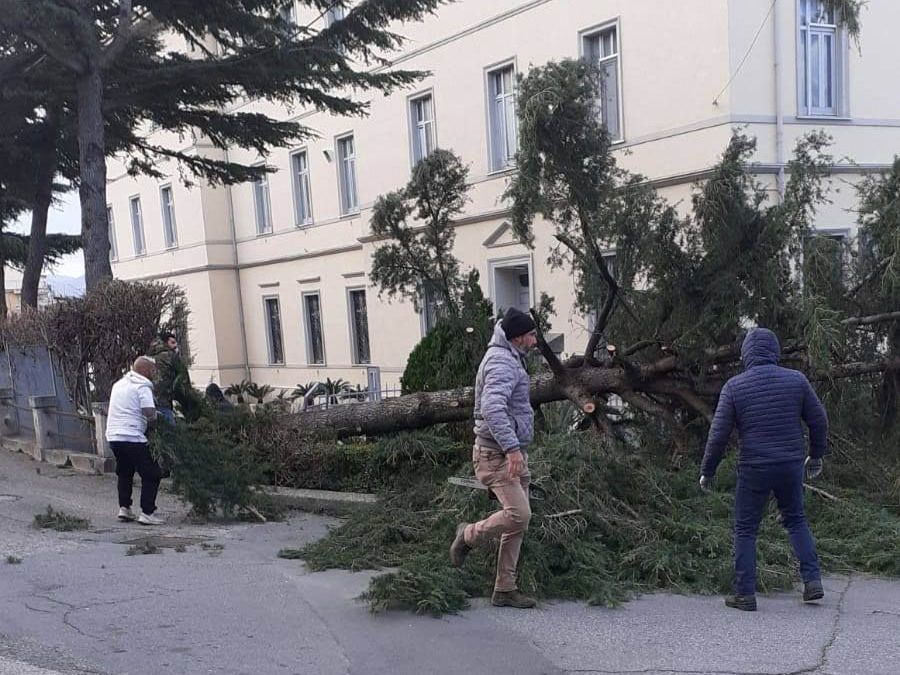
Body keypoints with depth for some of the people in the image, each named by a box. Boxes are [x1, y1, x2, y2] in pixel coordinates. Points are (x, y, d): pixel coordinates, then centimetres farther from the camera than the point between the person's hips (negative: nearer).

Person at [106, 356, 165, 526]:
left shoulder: (119, 384, 17)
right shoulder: (142, 387, -8)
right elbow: (150, 414, -18)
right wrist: (154, 419, 5)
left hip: (113, 435, 8)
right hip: (133, 437, -8)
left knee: (124, 473, 24)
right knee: (151, 474, -2)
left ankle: (124, 508, 22)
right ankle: (147, 513, -7)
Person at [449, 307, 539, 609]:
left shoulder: (509, 359, 19)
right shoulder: (502, 362, -15)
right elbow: (492, 409, -30)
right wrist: (512, 448, -34)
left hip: (513, 453, 10)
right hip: (497, 454, -10)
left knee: (518, 521, 8)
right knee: (518, 514, -19)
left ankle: (505, 589, 15)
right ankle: (468, 536, 6)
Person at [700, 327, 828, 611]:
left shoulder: (734, 386, -9)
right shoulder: (796, 380, -2)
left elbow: (719, 434, -9)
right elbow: (819, 420, 5)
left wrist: (707, 471, 2)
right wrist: (816, 455, 21)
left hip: (754, 470, -3)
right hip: (791, 466, 3)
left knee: (745, 530, 9)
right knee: (795, 520, 23)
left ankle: (745, 594, 10)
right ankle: (812, 580, 16)